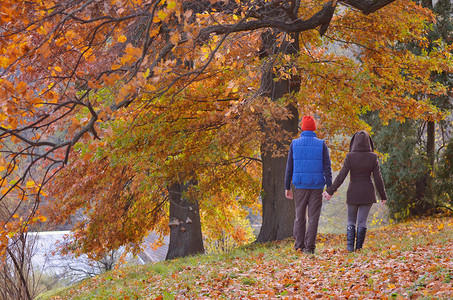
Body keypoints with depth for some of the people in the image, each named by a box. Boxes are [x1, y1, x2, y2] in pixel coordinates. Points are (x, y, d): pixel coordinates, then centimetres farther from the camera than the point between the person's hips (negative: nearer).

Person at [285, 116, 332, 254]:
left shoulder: (294, 144, 3)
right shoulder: (321, 144, 0)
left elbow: (289, 167, 4)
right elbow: (327, 167, -2)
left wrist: (287, 187, 8)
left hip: (300, 186, 1)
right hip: (317, 186, -1)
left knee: (300, 217, 9)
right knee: (313, 217, 2)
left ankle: (299, 245, 7)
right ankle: (309, 247, -2)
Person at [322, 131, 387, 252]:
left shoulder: (350, 157, -11)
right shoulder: (373, 157, -7)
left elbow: (341, 176, -13)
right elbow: (378, 178, -5)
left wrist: (330, 191, -8)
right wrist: (383, 196, 5)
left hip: (353, 193, -1)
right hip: (367, 193, 1)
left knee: (351, 220, 11)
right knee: (362, 220, 7)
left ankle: (350, 245, -2)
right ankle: (359, 247, 5)